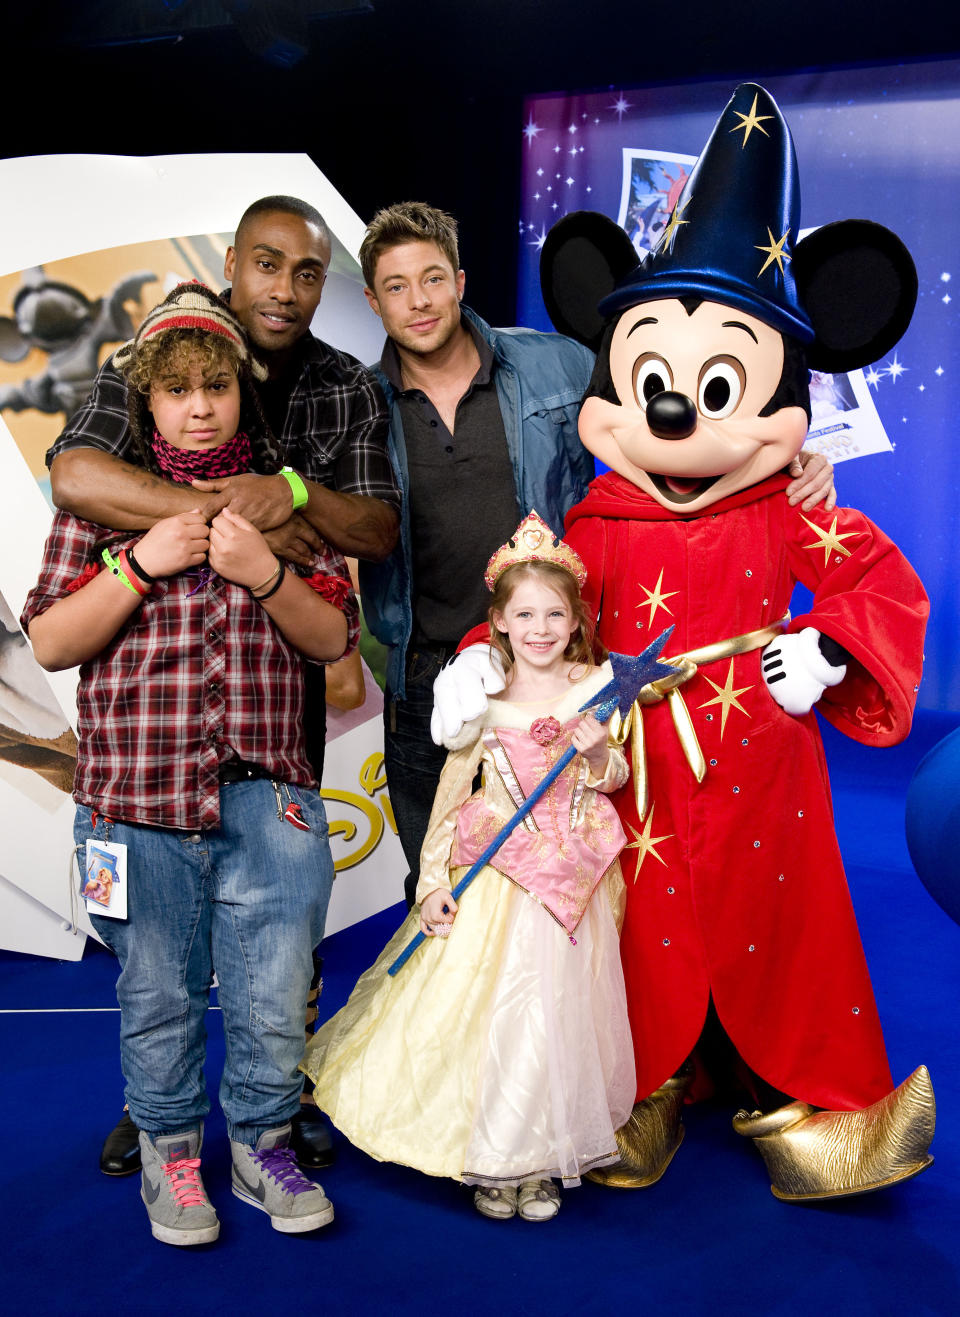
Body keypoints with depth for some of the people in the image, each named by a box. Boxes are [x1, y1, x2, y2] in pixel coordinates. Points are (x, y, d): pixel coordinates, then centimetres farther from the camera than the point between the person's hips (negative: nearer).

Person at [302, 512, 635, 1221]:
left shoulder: (593, 685, 0)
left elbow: (615, 779, 7)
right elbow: (452, 790, 0)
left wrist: (598, 750, -16)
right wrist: (433, 882, -4)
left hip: (572, 874, 1)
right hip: (495, 870, -1)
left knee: (557, 1008, 2)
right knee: (487, 1005, -2)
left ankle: (543, 1158, 21)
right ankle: (491, 1159, 19)